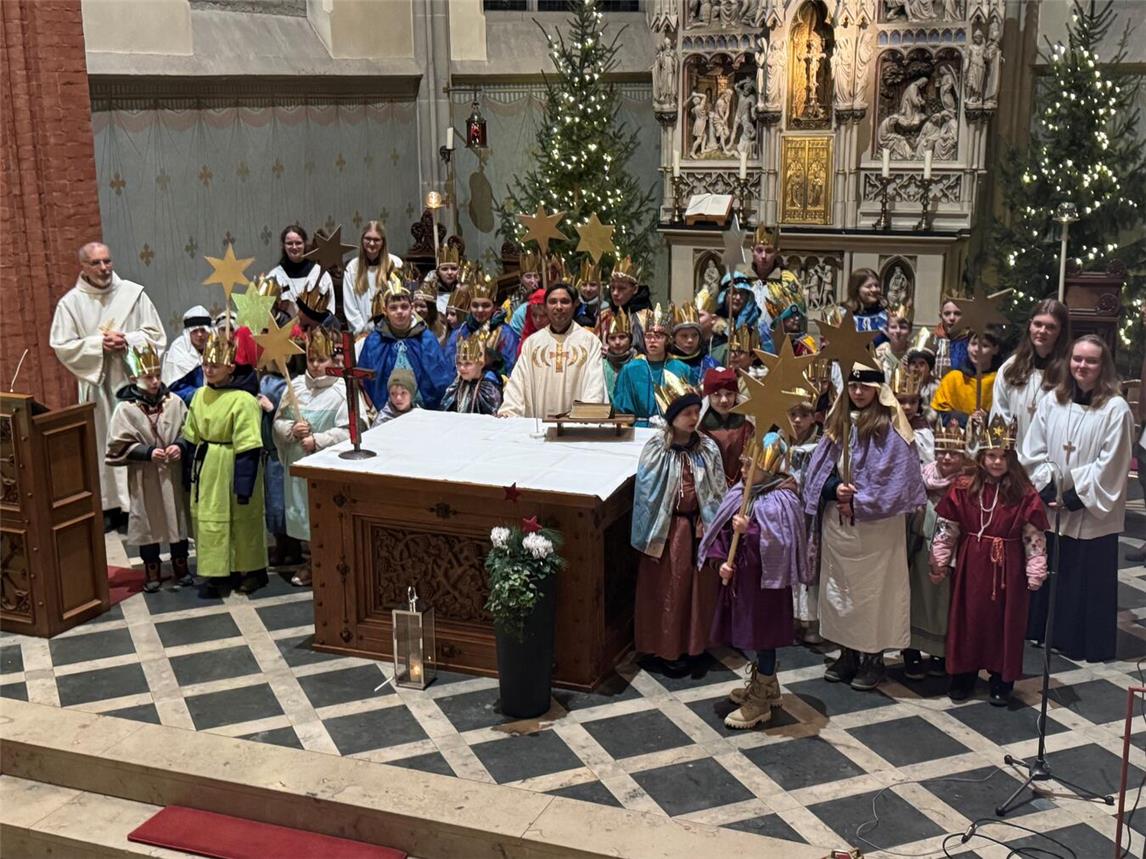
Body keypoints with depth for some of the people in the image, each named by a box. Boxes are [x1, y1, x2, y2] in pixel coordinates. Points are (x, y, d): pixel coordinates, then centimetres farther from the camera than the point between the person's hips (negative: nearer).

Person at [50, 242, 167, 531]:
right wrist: (99, 344, -13)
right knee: (103, 443, 2)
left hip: (133, 380, 0)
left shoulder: (134, 293, 1)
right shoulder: (71, 302, 1)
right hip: (97, 383, 0)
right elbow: (61, 345, -2)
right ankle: (110, 506, 8)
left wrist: (128, 341, -14)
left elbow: (155, 334, 3)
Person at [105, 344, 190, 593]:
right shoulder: (126, 408, -8)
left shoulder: (174, 402, -2)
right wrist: (147, 452, -17)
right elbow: (119, 445, -8)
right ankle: (151, 571, 21)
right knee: (148, 521, 7)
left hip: (173, 473, 2)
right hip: (144, 477, -2)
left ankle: (180, 566, 27)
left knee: (177, 517, 11)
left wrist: (180, 446, -13)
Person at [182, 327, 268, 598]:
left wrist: (244, 485, -18)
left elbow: (248, 449, -18)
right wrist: (191, 473, 13)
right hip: (207, 469, 7)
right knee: (208, 519, 10)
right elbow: (192, 439, 12)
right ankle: (214, 573, 21)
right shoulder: (200, 395, 4)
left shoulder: (243, 400, -18)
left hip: (232, 468, -6)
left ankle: (251, 571, 21)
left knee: (242, 520, 6)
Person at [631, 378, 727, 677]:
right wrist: (651, 537, -8)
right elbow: (647, 493, -8)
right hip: (667, 529, -3)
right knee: (666, 590, 5)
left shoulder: (708, 448, 0)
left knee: (698, 588, 11)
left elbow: (718, 491, 4)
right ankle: (664, 650, 17)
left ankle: (691, 646, 27)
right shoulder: (655, 450, -10)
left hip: (699, 526, 4)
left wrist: (709, 524, -4)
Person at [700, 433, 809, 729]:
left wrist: (749, 531, -33)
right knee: (742, 635, 19)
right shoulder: (740, 493, 4)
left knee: (761, 637, 3)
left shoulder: (777, 503, -19)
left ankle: (760, 703, 17)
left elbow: (776, 546, -24)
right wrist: (723, 560, -4)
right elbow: (722, 530, 8)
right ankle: (765, 686, 40)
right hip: (739, 576, 8)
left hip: (764, 580, -8)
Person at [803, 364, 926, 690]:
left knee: (873, 588, 0)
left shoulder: (889, 427, -8)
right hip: (836, 522, 6)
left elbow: (897, 477, -13)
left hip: (875, 525, -6)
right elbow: (818, 468, 8)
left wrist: (859, 503, -13)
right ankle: (847, 652, 22)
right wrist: (835, 488, -12)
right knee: (839, 587, 11)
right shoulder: (837, 423, 10)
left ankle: (873, 657, 11)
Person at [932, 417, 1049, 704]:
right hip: (971, 565, 1)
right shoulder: (963, 489, -3)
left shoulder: (1024, 495, -7)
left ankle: (1001, 680, 20)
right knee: (968, 618, 9)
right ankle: (963, 675, 24)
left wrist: (1036, 572, -7)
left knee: (1005, 621, 7)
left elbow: (1034, 537, -5)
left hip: (1007, 569, -1)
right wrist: (938, 564, 1)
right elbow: (945, 529, 0)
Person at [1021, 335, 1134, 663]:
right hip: (1050, 508, 4)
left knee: (1089, 579, 3)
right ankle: (1045, 632, 28)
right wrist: (1047, 488, -6)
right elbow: (1034, 451, 4)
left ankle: (1087, 644, 17)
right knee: (1048, 572, 14)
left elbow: (1110, 463, -12)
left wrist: (1077, 496, -14)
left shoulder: (1115, 409, -10)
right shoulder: (1052, 401, 4)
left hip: (1092, 512, -4)